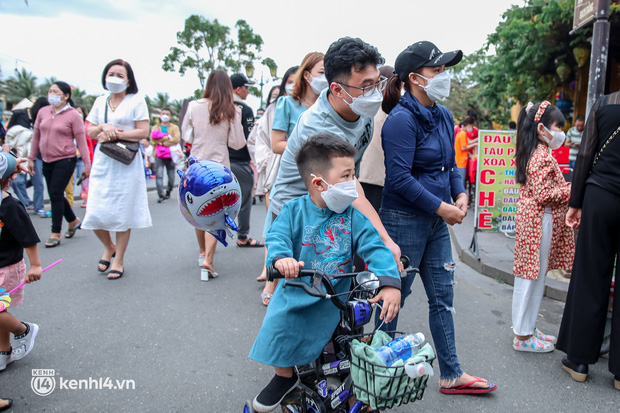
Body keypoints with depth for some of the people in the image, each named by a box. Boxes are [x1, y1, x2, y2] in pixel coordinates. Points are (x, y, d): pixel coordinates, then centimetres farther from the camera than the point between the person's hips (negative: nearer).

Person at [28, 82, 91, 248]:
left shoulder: (73, 115, -8)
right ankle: (73, 221, 33)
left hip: (65, 160, -6)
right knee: (55, 195, 11)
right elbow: (36, 136, 14)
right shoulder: (43, 112, 8)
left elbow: (81, 141, -8)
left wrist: (87, 164, -10)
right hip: (47, 161, 6)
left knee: (56, 195, -8)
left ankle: (55, 234, 2)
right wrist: (31, 158, 14)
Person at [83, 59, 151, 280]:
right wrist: (104, 127, -8)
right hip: (102, 162, 4)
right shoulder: (100, 101, 16)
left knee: (122, 212, 0)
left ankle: (119, 260, 14)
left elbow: (143, 132, -8)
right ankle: (109, 247, 29)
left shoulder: (136, 100, 1)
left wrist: (115, 135, -13)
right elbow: (90, 131, 13)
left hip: (126, 163, -4)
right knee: (95, 213, 0)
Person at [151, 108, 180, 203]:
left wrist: (162, 142, -9)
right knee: (159, 175, -11)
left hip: (171, 155, 0)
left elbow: (177, 139, -7)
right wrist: (167, 137, -8)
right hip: (159, 156, 1)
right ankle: (161, 195, -13)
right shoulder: (155, 127, 17)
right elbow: (154, 139, -2)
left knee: (171, 176, 2)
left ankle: (168, 192, 23)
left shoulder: (174, 127, 12)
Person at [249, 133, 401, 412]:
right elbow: (277, 236, -19)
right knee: (278, 326, -7)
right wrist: (281, 257, -44)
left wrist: (390, 283, -27)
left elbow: (374, 247, -12)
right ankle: (284, 377, 28)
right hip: (296, 291, 1)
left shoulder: (353, 216, -6)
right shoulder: (294, 210, -8)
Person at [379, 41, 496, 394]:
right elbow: (399, 178, -22)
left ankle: (451, 375, 30)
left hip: (437, 221, 8)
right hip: (404, 220, -8)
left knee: (443, 297, 15)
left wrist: (461, 195, 0)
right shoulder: (402, 119, -16)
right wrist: (442, 207, -18)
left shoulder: (444, 116, 10)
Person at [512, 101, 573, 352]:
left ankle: (527, 328, 27)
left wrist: (567, 188, 12)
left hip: (532, 218, 10)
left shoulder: (533, 154, 14)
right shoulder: (543, 157, -17)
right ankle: (523, 336, 10)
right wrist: (574, 189, -13)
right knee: (533, 276, -2)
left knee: (532, 275, 16)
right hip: (541, 220, -10)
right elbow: (544, 194, -22)